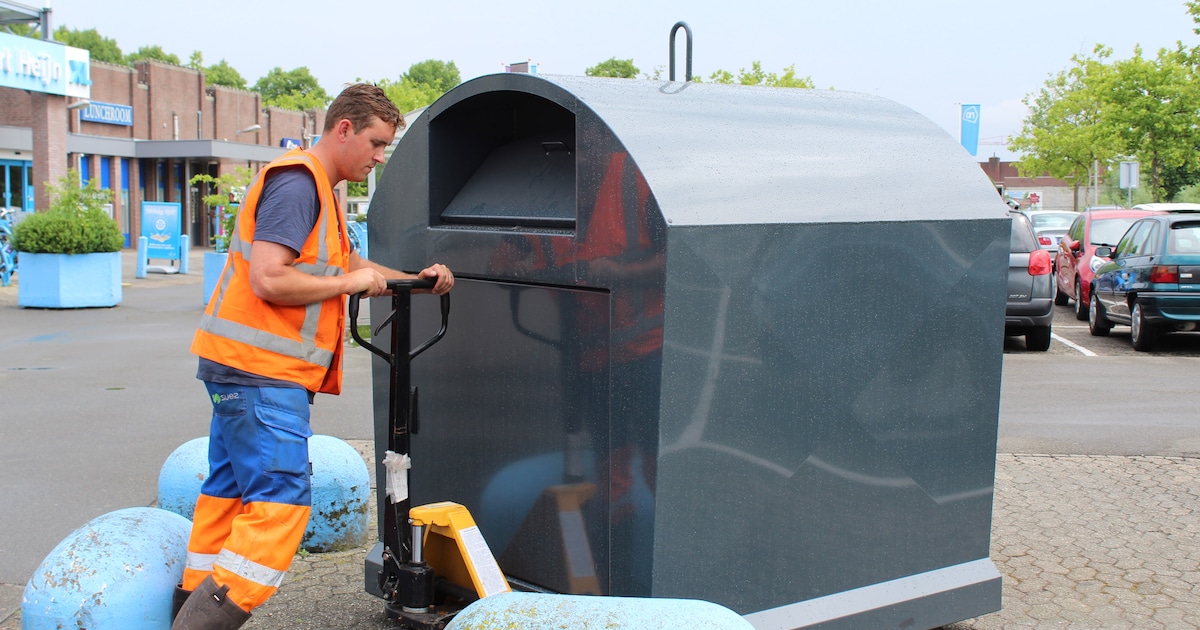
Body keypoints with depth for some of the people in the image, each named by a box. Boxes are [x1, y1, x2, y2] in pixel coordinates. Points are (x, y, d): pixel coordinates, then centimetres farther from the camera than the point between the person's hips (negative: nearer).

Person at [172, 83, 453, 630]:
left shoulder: (316, 188, 21)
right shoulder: (296, 183, -13)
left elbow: (348, 265, 31)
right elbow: (269, 280, -23)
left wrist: (414, 280, 18)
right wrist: (350, 282, -12)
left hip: (243, 371, 11)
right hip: (260, 375, -11)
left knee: (230, 493, 14)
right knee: (281, 503, -12)